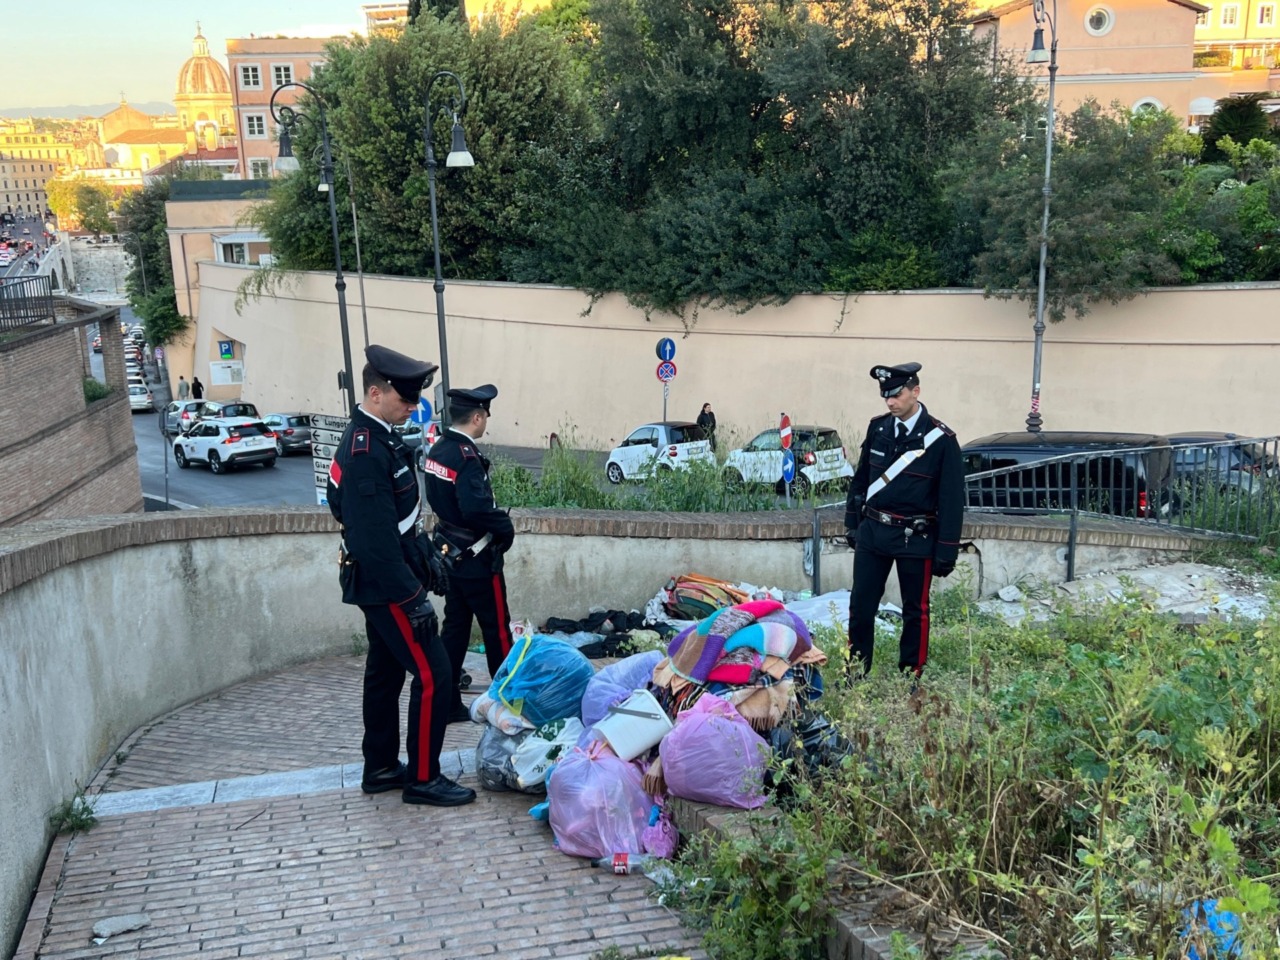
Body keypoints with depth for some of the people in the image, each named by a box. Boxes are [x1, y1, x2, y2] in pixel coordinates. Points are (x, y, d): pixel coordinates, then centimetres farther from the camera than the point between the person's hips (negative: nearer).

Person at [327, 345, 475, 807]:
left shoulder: (374, 438, 8)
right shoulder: (366, 453, -24)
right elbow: (375, 538, -26)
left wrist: (424, 559, 20)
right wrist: (411, 597, -23)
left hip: (381, 583, 10)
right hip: (386, 584, -10)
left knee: (385, 673, 17)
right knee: (432, 674, -5)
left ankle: (381, 768, 29)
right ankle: (423, 778, 5)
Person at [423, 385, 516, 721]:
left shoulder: (437, 450, 5)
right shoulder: (466, 457, -23)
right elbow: (477, 508, -33)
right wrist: (506, 528, -17)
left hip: (450, 553, 9)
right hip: (477, 558, -9)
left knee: (455, 627, 14)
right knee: (497, 628, 6)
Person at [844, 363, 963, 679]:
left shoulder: (941, 439, -10)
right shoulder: (878, 428, 4)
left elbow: (952, 499, -8)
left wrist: (946, 552, -9)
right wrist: (852, 522, 16)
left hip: (915, 539, -4)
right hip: (872, 532, 4)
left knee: (915, 611, 9)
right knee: (860, 606, 7)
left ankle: (911, 676, 21)